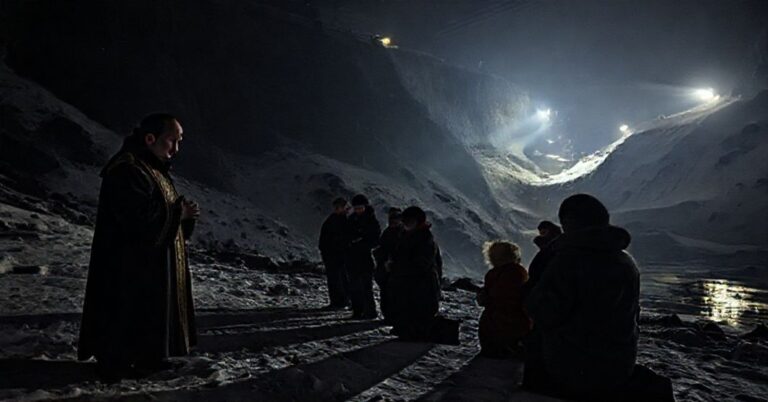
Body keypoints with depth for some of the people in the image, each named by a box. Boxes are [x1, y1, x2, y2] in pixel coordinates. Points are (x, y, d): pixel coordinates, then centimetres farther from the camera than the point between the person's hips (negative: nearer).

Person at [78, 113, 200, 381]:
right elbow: (138, 218, -28)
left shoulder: (153, 168, 13)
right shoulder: (127, 171, -20)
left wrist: (183, 211, -2)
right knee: (125, 314, 1)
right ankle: (115, 363, 15)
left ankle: (146, 357, 29)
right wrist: (178, 213, -19)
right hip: (129, 269, -10)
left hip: (153, 266, 11)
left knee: (147, 313, 17)